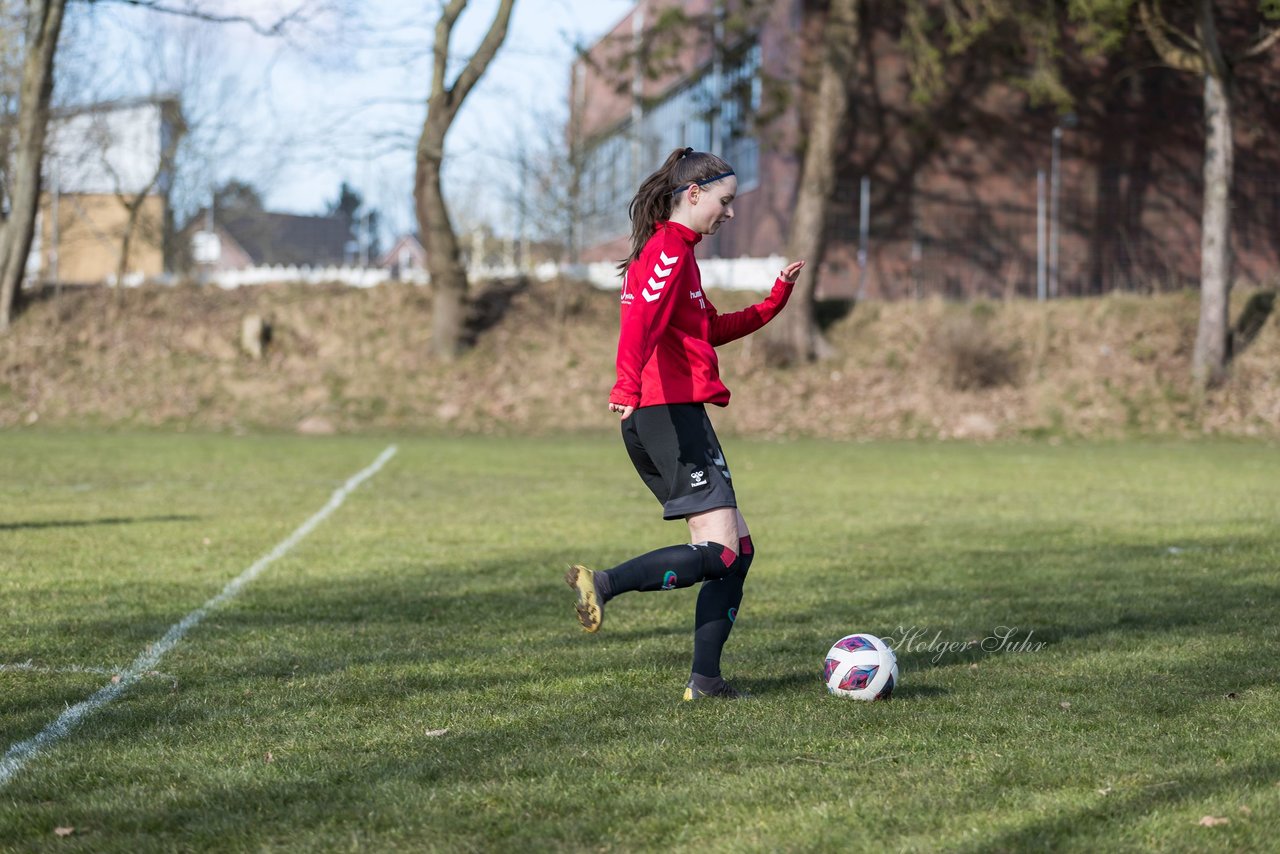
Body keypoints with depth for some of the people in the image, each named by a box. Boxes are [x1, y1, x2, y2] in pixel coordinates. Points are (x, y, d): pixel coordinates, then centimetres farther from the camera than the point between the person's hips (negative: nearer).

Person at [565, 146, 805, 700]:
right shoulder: (670, 251, -8)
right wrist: (628, 387, -41)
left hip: (659, 423, 10)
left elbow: (713, 329, 33)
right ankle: (603, 585, -19)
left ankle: (705, 679, 5)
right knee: (720, 552, -16)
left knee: (737, 547, 9)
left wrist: (776, 299, 27)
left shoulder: (670, 252, 24)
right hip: (672, 413, -10)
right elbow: (640, 322, -25)